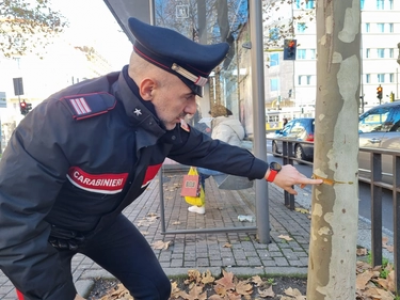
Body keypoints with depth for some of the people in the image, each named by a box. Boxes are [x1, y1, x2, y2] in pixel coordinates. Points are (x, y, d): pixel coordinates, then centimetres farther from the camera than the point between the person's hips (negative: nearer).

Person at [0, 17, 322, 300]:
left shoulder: (165, 126, -18)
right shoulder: (65, 120, -39)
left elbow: (209, 149, -1)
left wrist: (271, 172, 2)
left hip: (101, 223, 5)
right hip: (40, 233, -4)